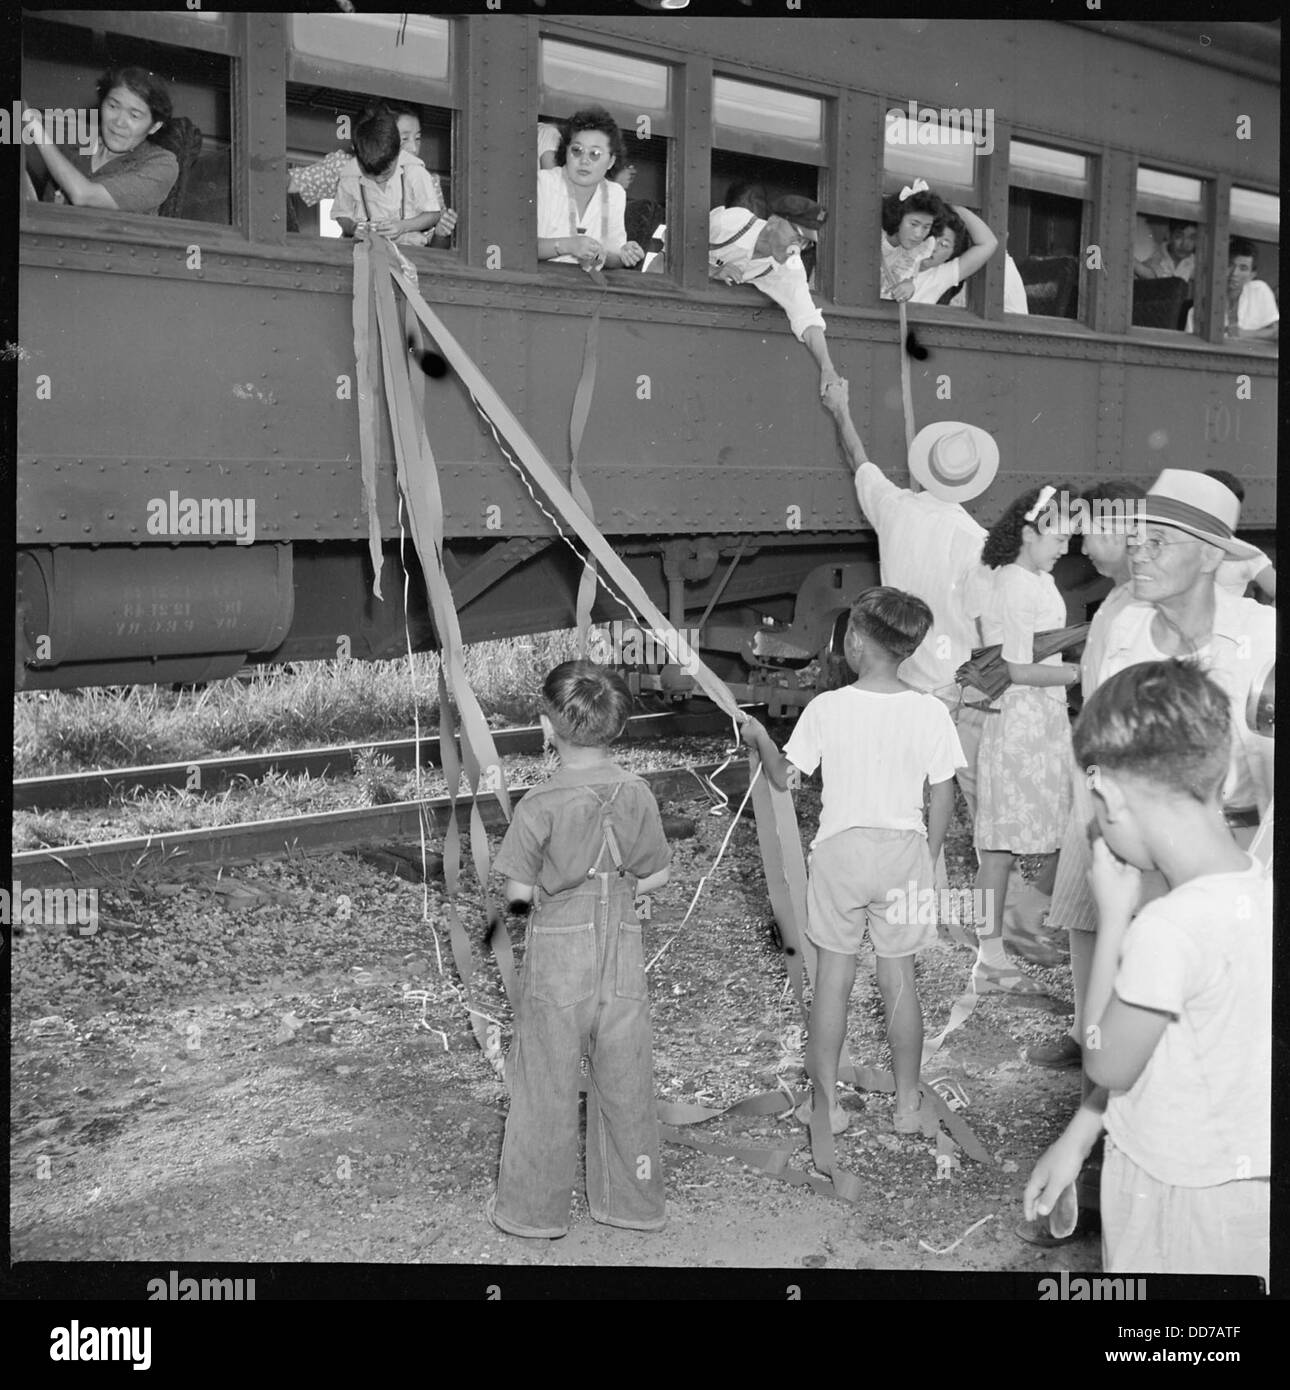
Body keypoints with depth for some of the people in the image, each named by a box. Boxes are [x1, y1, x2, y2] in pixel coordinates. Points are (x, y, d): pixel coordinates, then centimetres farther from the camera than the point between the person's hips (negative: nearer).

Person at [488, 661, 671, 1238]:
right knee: (626, 1084, 15)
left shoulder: (540, 805, -15)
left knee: (545, 1088, 10)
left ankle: (533, 1208, 22)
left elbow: (518, 891, -11)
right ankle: (634, 1201, 27)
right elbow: (656, 876, 5)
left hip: (557, 957, -3)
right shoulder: (637, 795, -4)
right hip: (623, 954, 4)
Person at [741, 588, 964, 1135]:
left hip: (840, 848, -1)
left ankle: (826, 1102, 18)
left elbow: (784, 776, -2)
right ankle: (908, 1104, 21)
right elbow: (943, 799, -3)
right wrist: (928, 858, 11)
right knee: (899, 978, 11)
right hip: (904, 849, 1)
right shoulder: (930, 711, -8)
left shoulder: (826, 707, -11)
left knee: (832, 977, 10)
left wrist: (760, 738, 16)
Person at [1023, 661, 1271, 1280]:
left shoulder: (1169, 928, -31)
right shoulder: (1257, 889, -5)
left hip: (1179, 1198, -7)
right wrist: (1077, 1136, 14)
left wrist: (1113, 916, -12)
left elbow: (1108, 1063, -13)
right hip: (1246, 1180, 7)